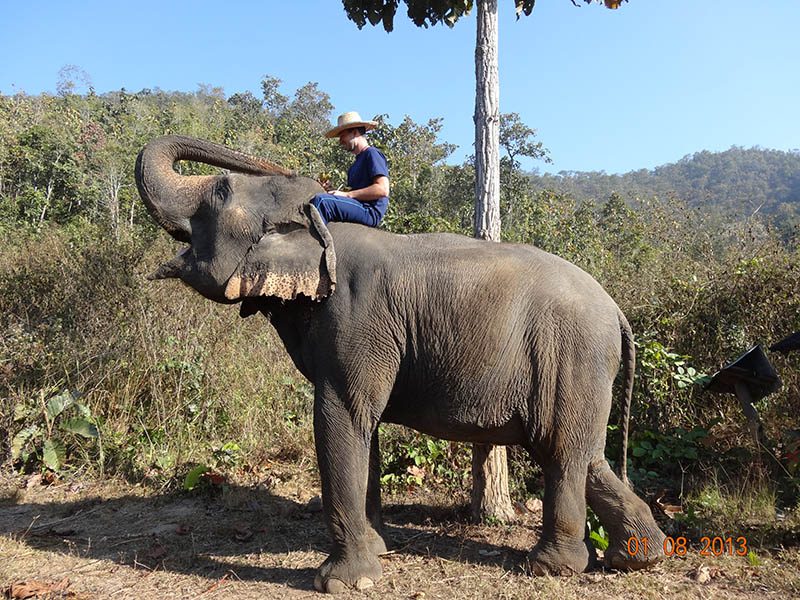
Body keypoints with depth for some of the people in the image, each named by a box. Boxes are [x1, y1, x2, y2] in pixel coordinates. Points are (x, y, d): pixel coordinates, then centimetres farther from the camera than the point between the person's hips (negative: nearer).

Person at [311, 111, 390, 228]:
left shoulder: (372, 154, -1)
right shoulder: (358, 160, 28)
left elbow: (383, 190, -15)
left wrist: (346, 194, -13)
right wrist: (333, 191, 6)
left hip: (370, 211, -9)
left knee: (321, 200, -26)